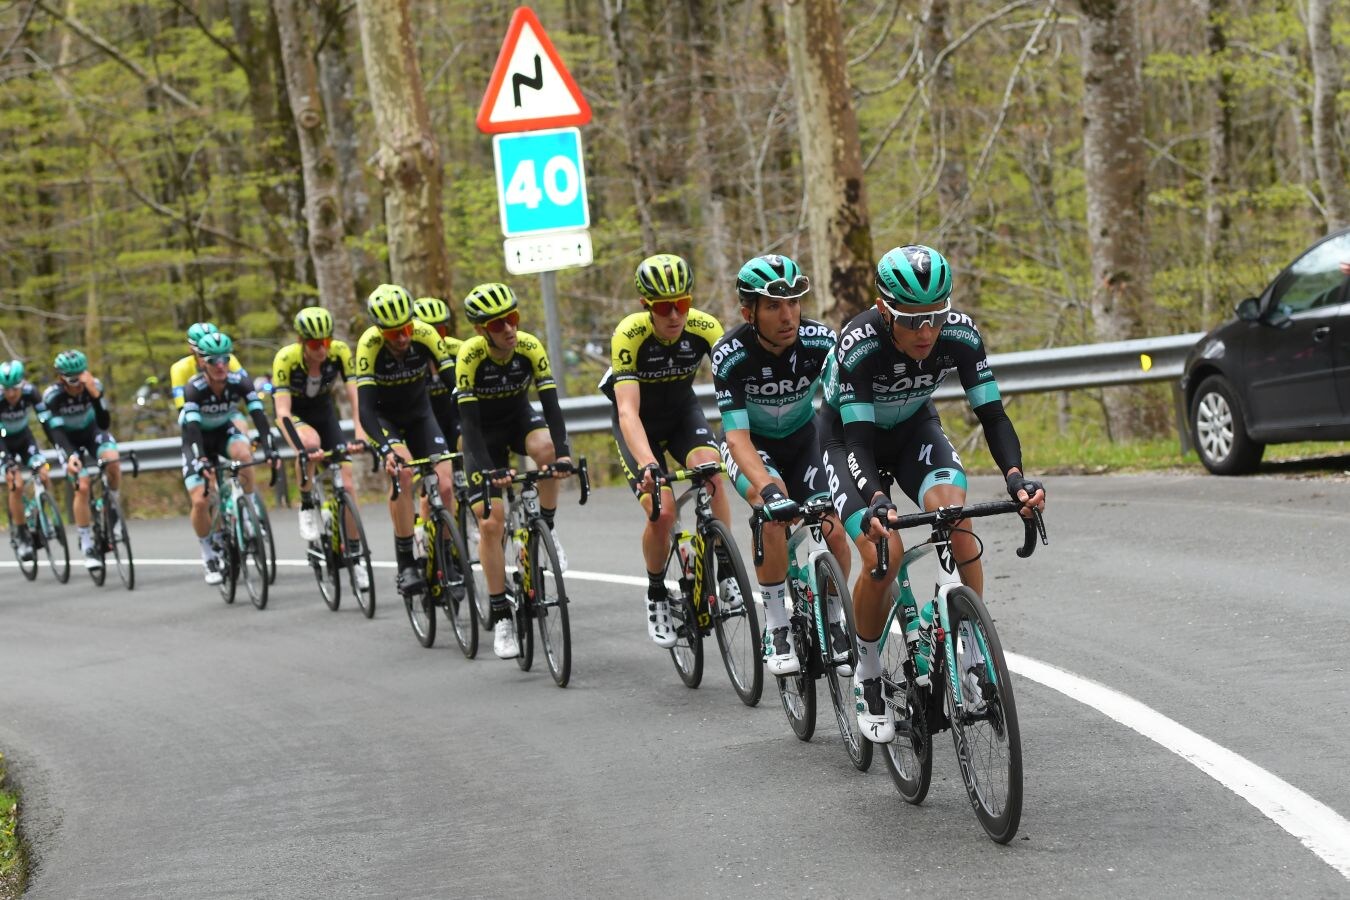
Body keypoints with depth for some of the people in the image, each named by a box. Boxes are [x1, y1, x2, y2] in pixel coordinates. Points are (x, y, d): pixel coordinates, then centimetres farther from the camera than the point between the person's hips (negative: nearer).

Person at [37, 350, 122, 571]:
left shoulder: (94, 386, -27)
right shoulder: (52, 396, -30)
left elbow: (104, 424, -34)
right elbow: (56, 431, -37)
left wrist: (94, 395, -48)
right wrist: (70, 455, -55)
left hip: (92, 431, 1)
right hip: (68, 440, -1)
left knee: (113, 461, -31)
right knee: (82, 486, -19)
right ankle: (87, 547, -8)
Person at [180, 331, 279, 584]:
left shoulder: (239, 381, -23)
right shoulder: (194, 388, -30)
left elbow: (258, 415, -30)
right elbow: (193, 427, -38)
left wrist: (269, 448, -45)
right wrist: (201, 460, -53)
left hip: (225, 431, 1)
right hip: (198, 439, -1)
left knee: (244, 453, -36)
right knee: (199, 501, -15)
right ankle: (209, 558, 5)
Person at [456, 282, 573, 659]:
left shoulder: (530, 346, -23)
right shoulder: (471, 355, -28)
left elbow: (551, 404, -27)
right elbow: (468, 420, -29)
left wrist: (562, 453, -41)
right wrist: (488, 469, -40)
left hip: (520, 420, 1)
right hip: (485, 433, -1)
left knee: (547, 448, -35)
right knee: (491, 522, -10)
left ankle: (546, 528, -11)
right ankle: (500, 616, 0)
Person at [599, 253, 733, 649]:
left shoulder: (704, 327, -23)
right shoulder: (629, 335, -31)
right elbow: (628, 411, -39)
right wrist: (647, 464, -54)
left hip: (682, 412, 2)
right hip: (641, 423, -2)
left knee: (712, 471, -28)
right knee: (662, 512, -20)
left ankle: (726, 575, -15)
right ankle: (656, 597, 6)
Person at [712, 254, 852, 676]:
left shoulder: (820, 340, -25)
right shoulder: (731, 354, -30)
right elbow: (737, 435, -35)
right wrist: (768, 489, -51)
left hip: (802, 439, 2)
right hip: (751, 443, -2)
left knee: (834, 530, -17)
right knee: (774, 511, -32)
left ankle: (834, 623, 9)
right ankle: (776, 630, -21)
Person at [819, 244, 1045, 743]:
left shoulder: (960, 334, -26)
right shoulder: (859, 345, -35)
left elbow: (991, 414, -23)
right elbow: (858, 439, -36)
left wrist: (1015, 476, -40)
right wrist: (876, 503, -53)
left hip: (914, 428, 3)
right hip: (848, 436, -3)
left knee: (955, 515, -28)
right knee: (883, 551, -24)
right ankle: (867, 676, -2)